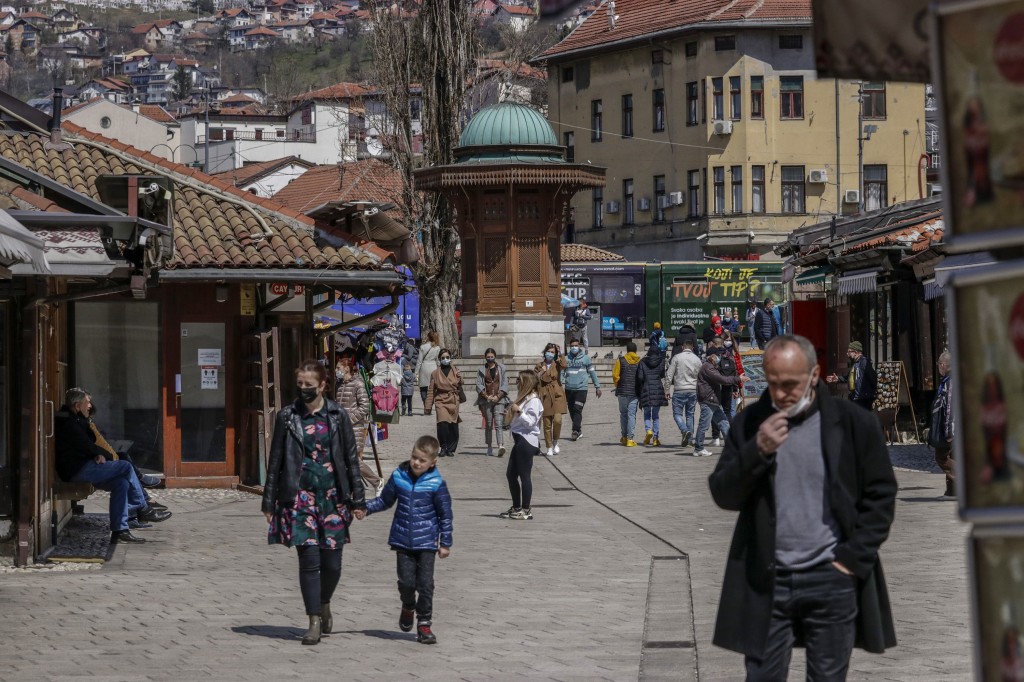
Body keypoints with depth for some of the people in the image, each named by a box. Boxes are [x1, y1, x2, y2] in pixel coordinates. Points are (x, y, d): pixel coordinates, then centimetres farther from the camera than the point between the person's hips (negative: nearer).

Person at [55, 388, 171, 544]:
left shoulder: (73, 420, 19)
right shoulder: (68, 423, -14)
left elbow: (90, 441, 20)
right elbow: (87, 446, -16)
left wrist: (99, 454, -2)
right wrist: (108, 455, 0)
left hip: (79, 469, 11)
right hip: (76, 471, -11)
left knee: (121, 482, -3)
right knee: (125, 467, -12)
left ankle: (119, 530, -8)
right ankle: (143, 509, 0)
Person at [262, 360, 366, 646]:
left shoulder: (337, 415, 3)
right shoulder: (287, 416, 3)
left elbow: (351, 458, 7)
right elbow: (276, 460, 7)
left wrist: (358, 498, 4)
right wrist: (269, 501, 5)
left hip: (332, 494, 1)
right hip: (300, 496, -1)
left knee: (332, 563, 3)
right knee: (309, 560, -7)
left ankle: (324, 605, 32)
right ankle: (314, 622, 0)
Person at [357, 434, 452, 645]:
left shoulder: (436, 483, -7)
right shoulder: (399, 476, 1)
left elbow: (445, 514, 0)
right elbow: (385, 500, 17)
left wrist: (445, 543, 1)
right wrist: (366, 509, 3)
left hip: (426, 542, -2)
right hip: (402, 540, 2)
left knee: (425, 583, -4)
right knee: (406, 580, -5)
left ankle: (424, 624, 7)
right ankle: (408, 608, 27)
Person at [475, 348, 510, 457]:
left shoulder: (501, 368, 8)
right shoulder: (481, 370, 10)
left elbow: (505, 384, 4)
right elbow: (479, 385, 3)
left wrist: (497, 397, -8)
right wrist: (486, 396, -11)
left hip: (499, 399, -2)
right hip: (486, 400, 2)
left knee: (498, 423, -14)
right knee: (488, 424, 4)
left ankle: (501, 446, -27)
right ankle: (489, 448, 12)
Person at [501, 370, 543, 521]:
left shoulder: (534, 401, -12)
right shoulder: (524, 398, 18)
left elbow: (530, 422, -19)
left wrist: (519, 411, -24)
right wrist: (512, 412, 11)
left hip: (527, 441, -11)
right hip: (519, 440, 11)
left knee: (524, 475, -6)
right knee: (511, 474, 12)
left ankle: (526, 510, -1)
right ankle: (516, 507, 21)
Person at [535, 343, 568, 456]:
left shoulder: (557, 364, 6)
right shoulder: (539, 366, 9)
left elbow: (565, 365, -17)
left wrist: (560, 353, -10)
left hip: (557, 395, -1)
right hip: (545, 396, 1)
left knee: (557, 420, -17)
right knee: (547, 424, 1)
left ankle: (555, 442, 6)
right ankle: (549, 448, 11)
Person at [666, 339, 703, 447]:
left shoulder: (677, 358, -4)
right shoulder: (697, 359, 5)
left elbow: (669, 375, -5)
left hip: (680, 390, -4)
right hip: (693, 390, 4)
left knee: (677, 413, 1)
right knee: (690, 414, 11)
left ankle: (685, 431, -24)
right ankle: (689, 439, 10)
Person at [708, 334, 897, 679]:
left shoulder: (854, 425, -1)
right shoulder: (751, 423, 5)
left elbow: (881, 494, 3)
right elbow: (723, 495, 2)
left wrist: (854, 556, -5)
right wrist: (757, 451, -14)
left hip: (832, 580, -1)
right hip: (767, 582, 1)